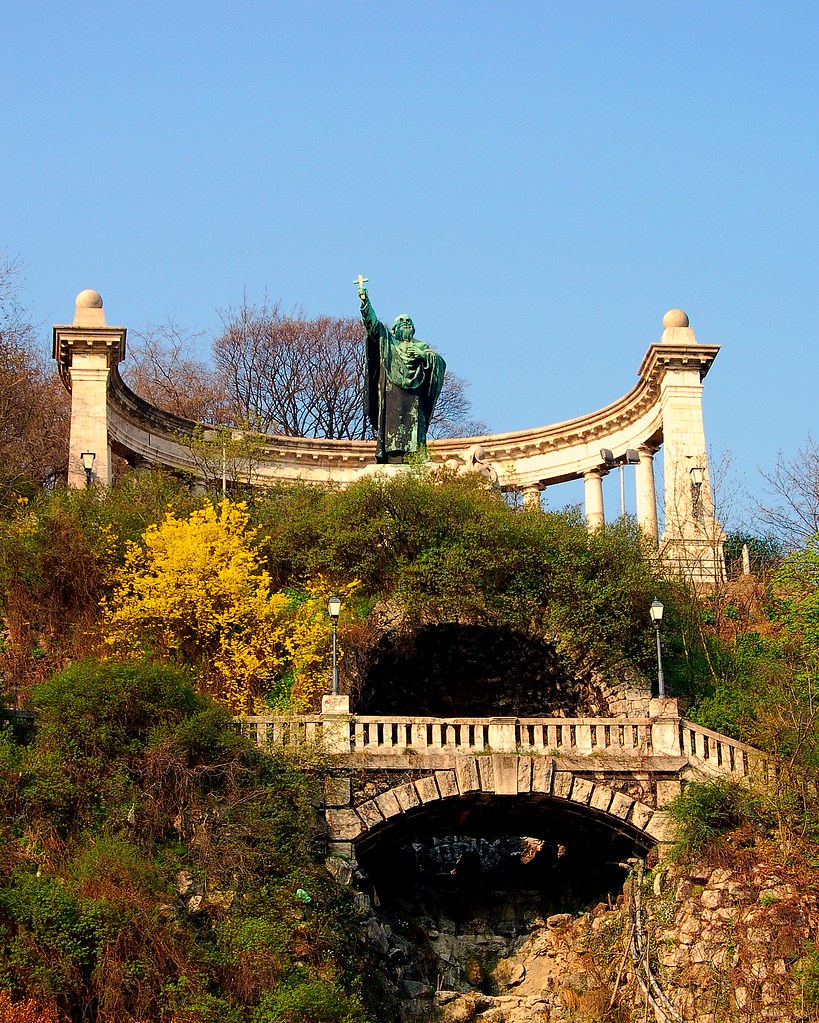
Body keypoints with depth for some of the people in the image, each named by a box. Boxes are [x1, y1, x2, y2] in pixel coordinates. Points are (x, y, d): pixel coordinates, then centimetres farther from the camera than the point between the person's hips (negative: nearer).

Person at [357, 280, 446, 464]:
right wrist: (365, 300, -6)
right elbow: (372, 324, 6)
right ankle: (393, 458, -20)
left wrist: (425, 355, -8)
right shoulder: (387, 342, 19)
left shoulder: (421, 347, 22)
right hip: (391, 393, -1)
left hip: (413, 396, 1)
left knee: (413, 424, -11)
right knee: (392, 424, -12)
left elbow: (440, 361, 10)